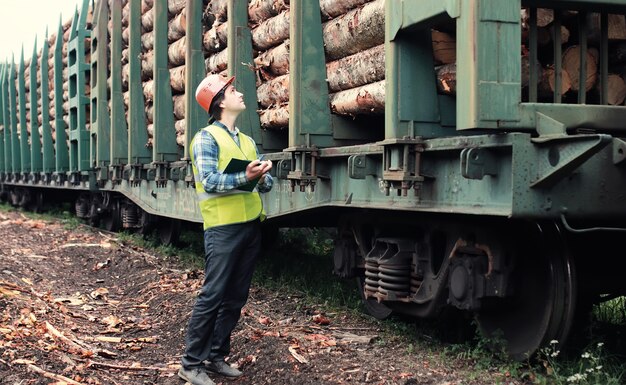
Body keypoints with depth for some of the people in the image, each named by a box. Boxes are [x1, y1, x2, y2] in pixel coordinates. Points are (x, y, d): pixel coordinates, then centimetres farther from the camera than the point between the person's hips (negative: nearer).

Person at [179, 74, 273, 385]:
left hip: (251, 226, 7)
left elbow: (266, 182, 10)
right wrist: (244, 177, -29)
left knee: (236, 297, 10)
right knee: (212, 295, -7)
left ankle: (216, 356, 20)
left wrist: (261, 177, -13)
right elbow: (209, 182, -17)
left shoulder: (248, 141, 17)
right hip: (223, 227, -7)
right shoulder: (207, 137, -5)